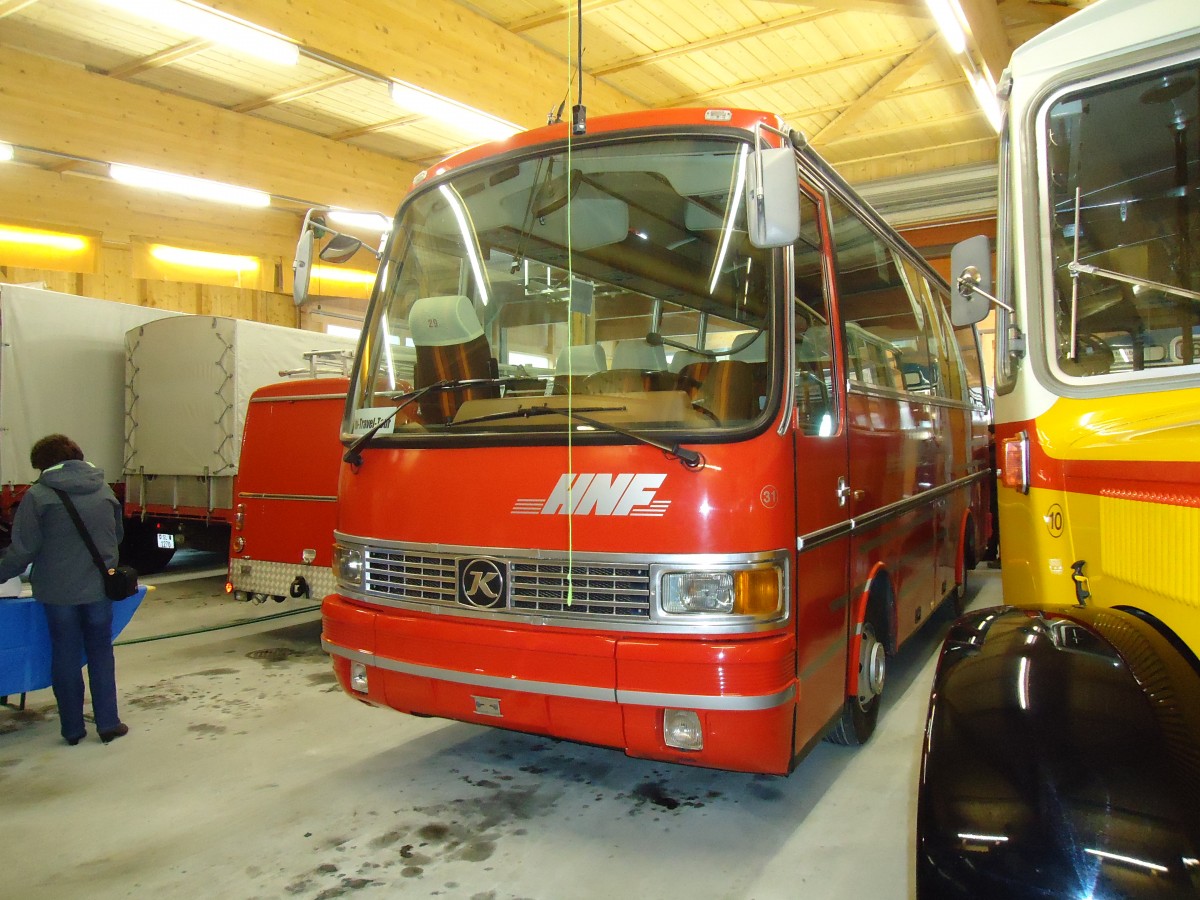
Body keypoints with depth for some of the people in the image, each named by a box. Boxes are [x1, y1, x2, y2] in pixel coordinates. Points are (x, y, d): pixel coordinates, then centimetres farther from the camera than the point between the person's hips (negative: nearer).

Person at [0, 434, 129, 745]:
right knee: (101, 654, 13)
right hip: (99, 589, 3)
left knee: (65, 656, 10)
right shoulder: (104, 491, 4)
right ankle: (108, 723, 14)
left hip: (57, 591, -2)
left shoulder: (37, 495, -9)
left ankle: (72, 728, 17)